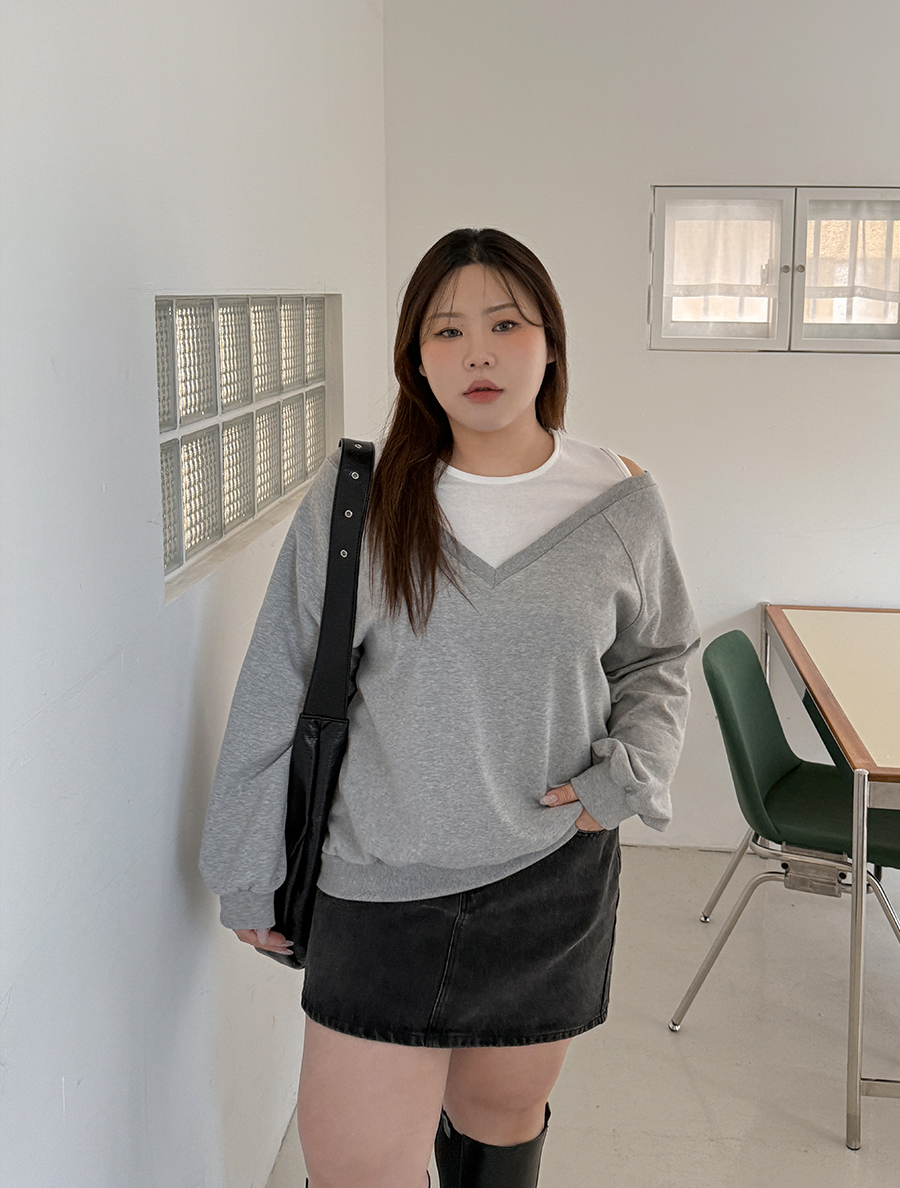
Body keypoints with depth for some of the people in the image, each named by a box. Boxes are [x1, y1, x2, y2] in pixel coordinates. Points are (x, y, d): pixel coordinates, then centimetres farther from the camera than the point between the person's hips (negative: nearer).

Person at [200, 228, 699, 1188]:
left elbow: (657, 659, 14)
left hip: (553, 882, 2)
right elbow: (278, 698, -1)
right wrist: (249, 878, 3)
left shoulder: (621, 507, -2)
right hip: (379, 890, -1)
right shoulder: (351, 502, -8)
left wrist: (630, 772, -5)